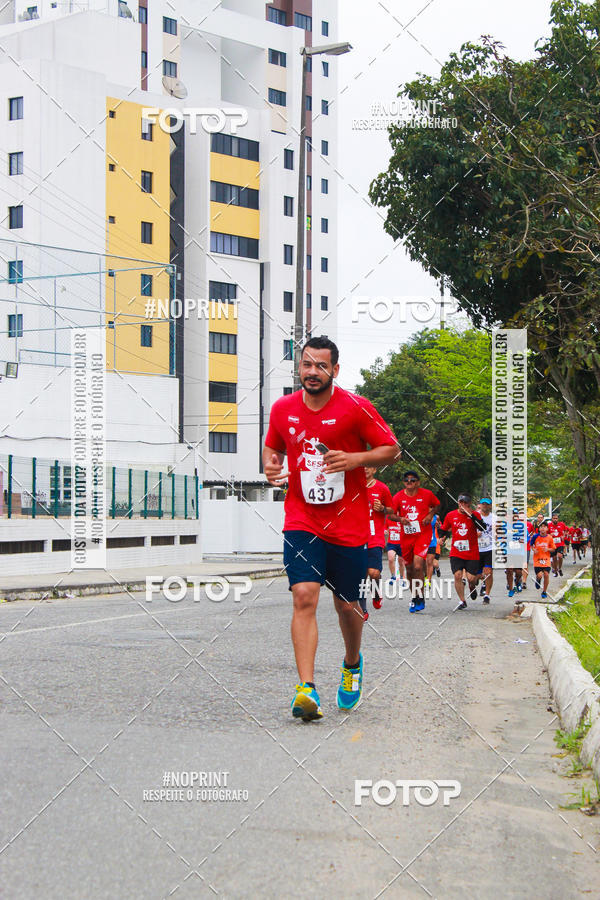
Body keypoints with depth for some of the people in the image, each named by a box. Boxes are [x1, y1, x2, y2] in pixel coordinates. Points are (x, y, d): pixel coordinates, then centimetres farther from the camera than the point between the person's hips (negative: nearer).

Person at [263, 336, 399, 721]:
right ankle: (307, 688, -20)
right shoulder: (282, 409, 3)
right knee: (304, 595, -17)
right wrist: (271, 465, -1)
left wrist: (357, 459, -17)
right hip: (301, 522, 1)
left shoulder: (356, 408, -7)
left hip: (348, 525, -1)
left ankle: (352, 663, 40)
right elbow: (272, 446, 21)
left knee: (348, 606, 9)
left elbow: (392, 449, 0)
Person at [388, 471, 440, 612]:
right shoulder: (398, 497, 0)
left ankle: (420, 598, -5)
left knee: (418, 566, -18)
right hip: (406, 536, 3)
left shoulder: (426, 494, -2)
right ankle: (413, 597, 29)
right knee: (409, 569, 10)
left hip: (423, 534, -3)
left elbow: (436, 504, 17)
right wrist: (400, 519, -15)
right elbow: (390, 515, 6)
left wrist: (430, 515, -2)